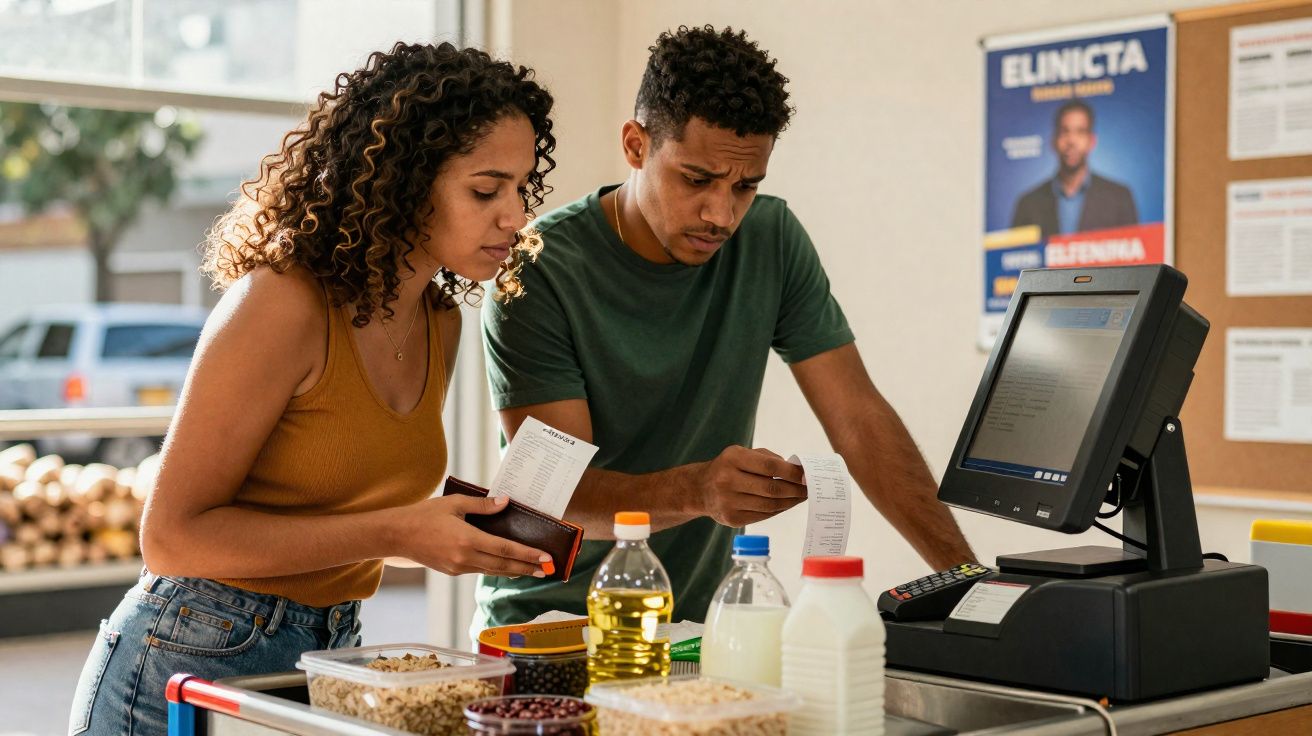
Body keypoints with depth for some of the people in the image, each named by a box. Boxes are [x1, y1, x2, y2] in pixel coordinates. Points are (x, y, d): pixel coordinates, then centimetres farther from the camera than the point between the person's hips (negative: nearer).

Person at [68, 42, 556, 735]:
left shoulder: (440, 323, 4)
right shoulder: (282, 304, -18)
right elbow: (173, 535, -18)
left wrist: (477, 525, -3)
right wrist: (396, 534, -23)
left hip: (328, 658, 7)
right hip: (193, 659, -7)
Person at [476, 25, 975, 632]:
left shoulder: (771, 241, -2)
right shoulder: (540, 269, -15)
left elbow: (859, 421, -2)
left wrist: (965, 572, -13)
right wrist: (696, 489, -38)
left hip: (695, 618, 3)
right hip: (547, 619, -2)